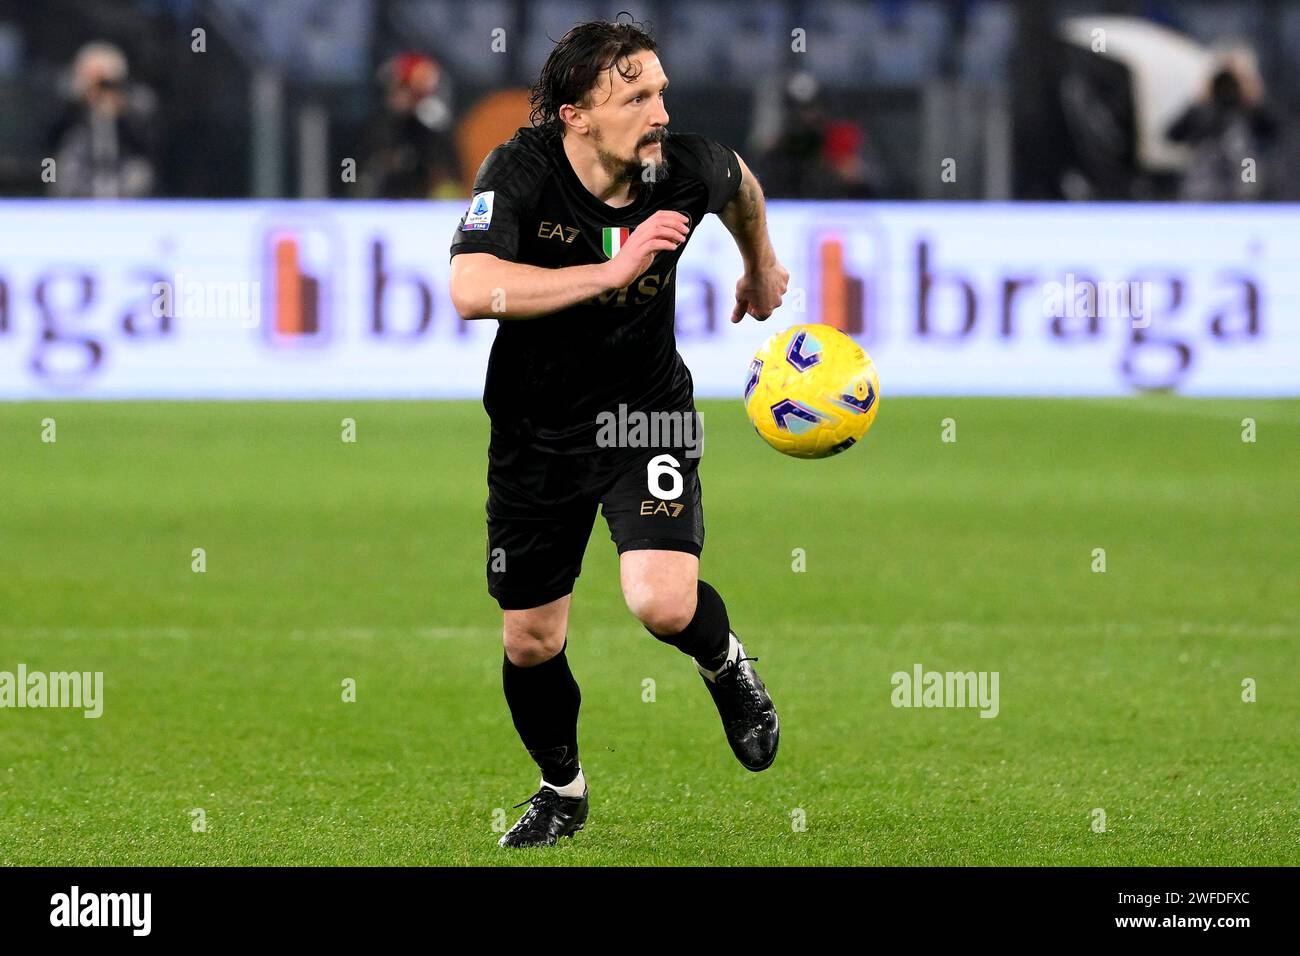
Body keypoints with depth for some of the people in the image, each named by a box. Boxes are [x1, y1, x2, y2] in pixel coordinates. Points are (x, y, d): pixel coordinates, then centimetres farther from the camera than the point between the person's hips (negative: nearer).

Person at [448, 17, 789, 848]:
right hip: (537, 429, 0)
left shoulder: (685, 168, -17)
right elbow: (473, 289, -41)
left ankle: (726, 663, 13)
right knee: (530, 642, 9)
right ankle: (562, 788, 39)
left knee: (665, 603, -24)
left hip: (647, 413, 0)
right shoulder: (521, 172, -24)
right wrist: (613, 270, -43)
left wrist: (762, 267, 28)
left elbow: (741, 183, 10)